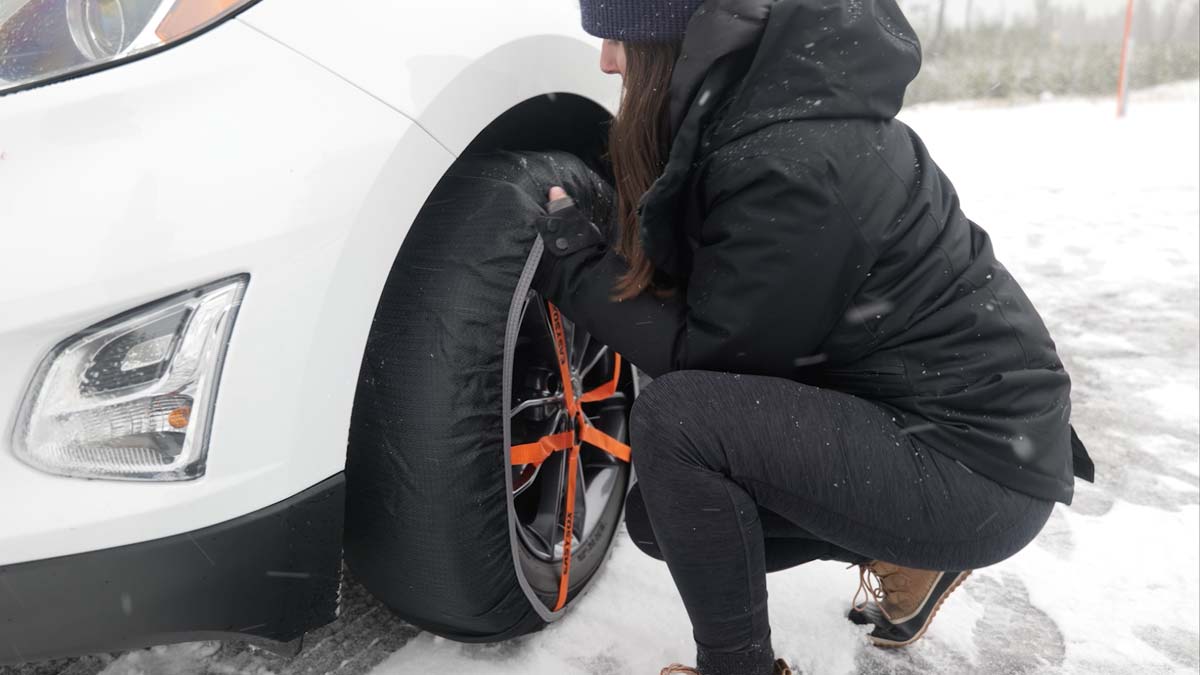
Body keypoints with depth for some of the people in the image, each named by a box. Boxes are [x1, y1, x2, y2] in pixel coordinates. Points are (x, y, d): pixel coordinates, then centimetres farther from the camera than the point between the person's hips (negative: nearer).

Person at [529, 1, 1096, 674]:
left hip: (977, 461, -9)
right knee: (662, 510, 9)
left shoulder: (790, 164, -28)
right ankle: (908, 554, 20)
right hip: (909, 409, 9)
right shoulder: (767, 96, 1)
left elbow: (706, 353, -18)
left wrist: (575, 266, -12)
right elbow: (703, 286, 10)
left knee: (675, 416, -25)